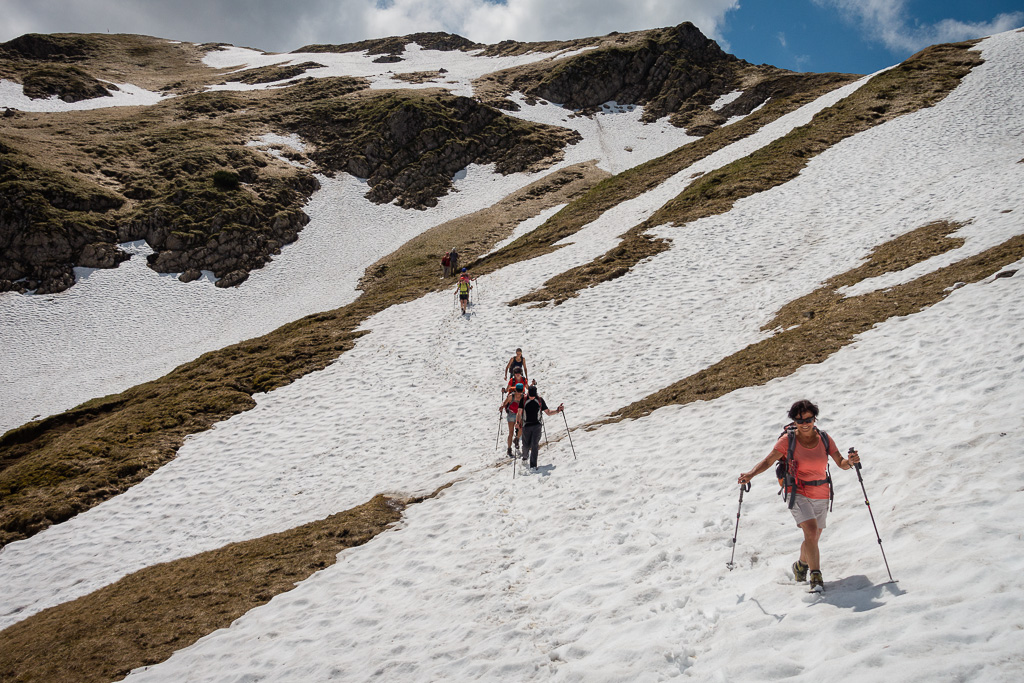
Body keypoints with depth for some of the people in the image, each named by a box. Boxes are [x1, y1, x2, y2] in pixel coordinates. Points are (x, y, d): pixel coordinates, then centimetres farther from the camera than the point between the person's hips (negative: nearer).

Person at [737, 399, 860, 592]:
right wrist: (751, 474, -28)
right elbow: (767, 461, -12)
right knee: (811, 531, -24)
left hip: (821, 496, 4)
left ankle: (801, 565, 43)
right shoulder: (788, 440, -8)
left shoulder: (824, 439, 1)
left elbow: (841, 463, 2)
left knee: (813, 539, 14)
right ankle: (816, 576, -16)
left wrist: (850, 461, -21)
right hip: (798, 494, -4)